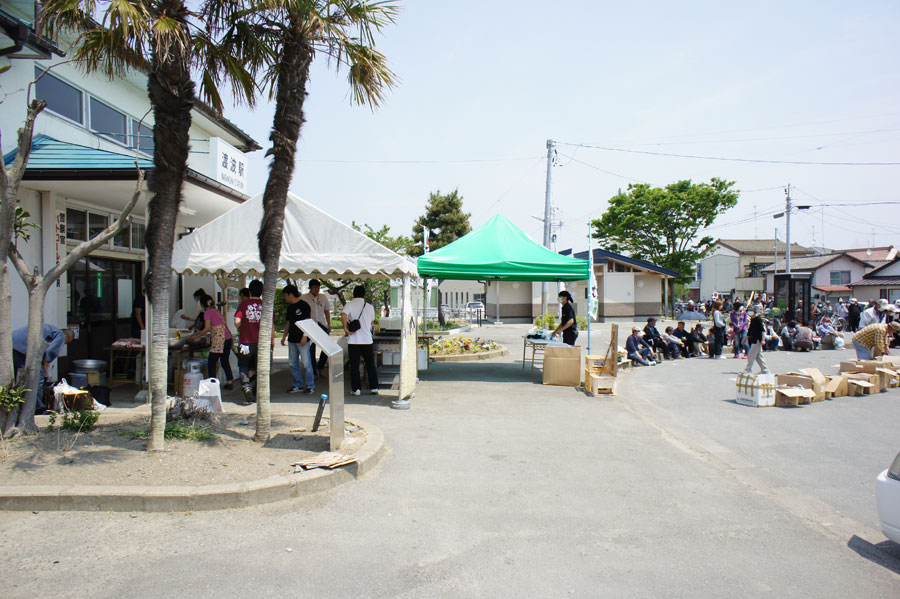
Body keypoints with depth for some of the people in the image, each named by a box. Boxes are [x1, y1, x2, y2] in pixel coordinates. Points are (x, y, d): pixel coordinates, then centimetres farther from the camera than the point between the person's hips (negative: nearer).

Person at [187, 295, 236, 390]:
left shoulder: (207, 312, -4)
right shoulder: (216, 311, 19)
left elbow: (207, 328, -7)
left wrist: (195, 337, 3)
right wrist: (200, 332, 31)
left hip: (219, 339, -8)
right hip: (228, 338, 8)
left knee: (212, 363, 0)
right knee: (225, 361, 16)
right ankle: (230, 382, 17)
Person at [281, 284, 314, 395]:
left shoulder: (303, 305, -7)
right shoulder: (289, 308, 15)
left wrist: (305, 336, -16)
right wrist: (284, 336, 17)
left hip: (302, 339, -8)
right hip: (292, 339, 8)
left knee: (306, 363, -6)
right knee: (293, 364, 10)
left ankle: (310, 386, 1)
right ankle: (298, 385, 18)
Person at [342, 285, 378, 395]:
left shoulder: (349, 305, -4)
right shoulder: (369, 306, 6)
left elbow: (343, 315, -22)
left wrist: (346, 329, -15)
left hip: (353, 340, -2)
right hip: (367, 339, 2)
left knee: (354, 365, 5)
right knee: (370, 364, 11)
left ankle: (356, 389, 5)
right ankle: (374, 388, 11)